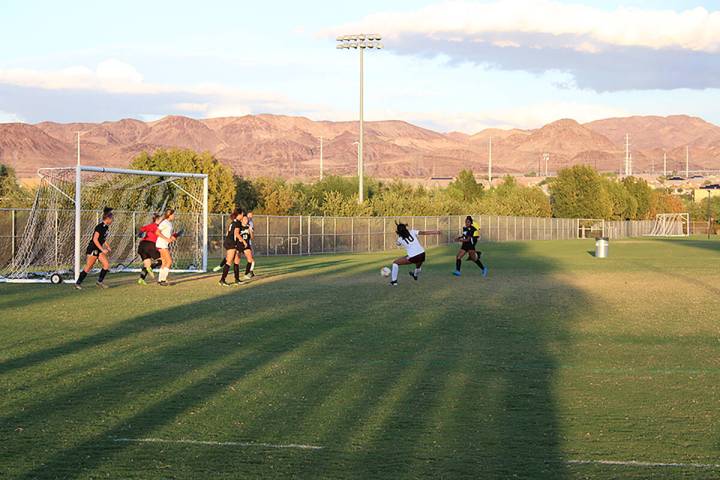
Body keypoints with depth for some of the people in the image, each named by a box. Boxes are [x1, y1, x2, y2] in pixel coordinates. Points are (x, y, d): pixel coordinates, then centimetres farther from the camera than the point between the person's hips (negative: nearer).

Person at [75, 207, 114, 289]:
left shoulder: (106, 227, 9)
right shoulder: (99, 227, -19)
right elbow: (95, 239, -22)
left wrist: (108, 247, 11)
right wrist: (102, 250, -23)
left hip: (99, 249, 9)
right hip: (92, 249, -9)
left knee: (107, 264, 0)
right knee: (88, 267, -6)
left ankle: (100, 281, 11)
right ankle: (78, 283, 3)